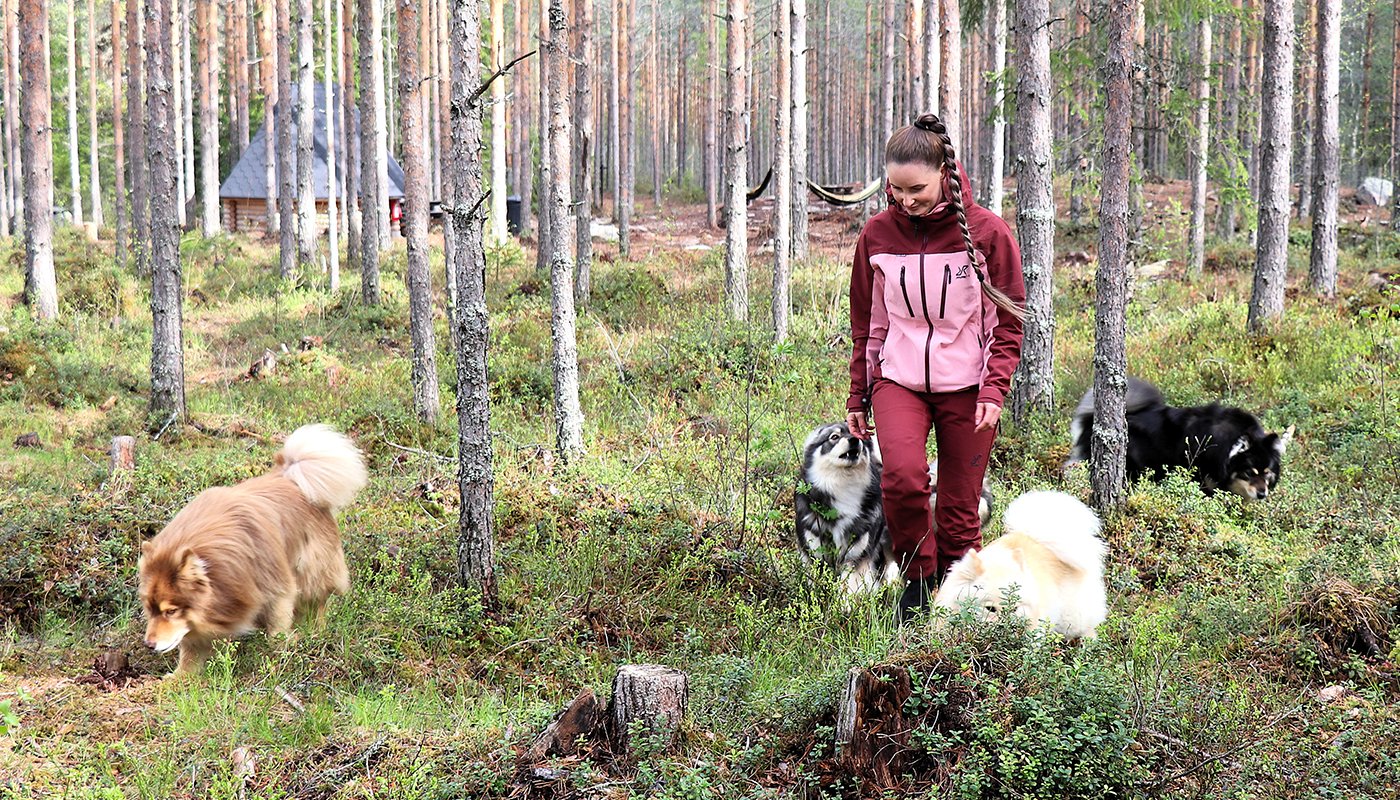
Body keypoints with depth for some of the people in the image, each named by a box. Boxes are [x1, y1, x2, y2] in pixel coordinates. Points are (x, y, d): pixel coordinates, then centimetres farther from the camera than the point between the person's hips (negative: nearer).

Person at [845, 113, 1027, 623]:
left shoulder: (986, 232, -6)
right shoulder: (877, 233, 1)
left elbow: (1009, 319, -1)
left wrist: (994, 388, -12)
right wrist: (858, 396, 12)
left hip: (966, 385, -1)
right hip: (899, 379, 1)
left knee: (959, 509, 1)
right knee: (902, 476, -24)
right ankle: (916, 576, 0)